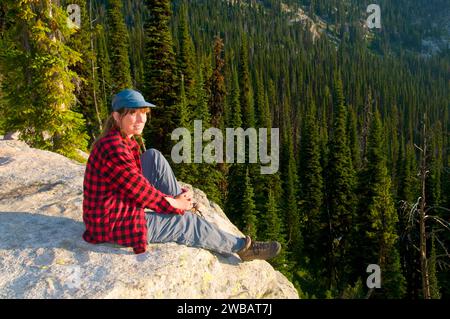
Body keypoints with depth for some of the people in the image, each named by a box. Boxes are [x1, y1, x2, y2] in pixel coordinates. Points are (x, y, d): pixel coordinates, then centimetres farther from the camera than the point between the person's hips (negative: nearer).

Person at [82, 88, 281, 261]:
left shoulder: (126, 140, 4)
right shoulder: (113, 149, -26)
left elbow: (137, 183, 11)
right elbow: (139, 191, -22)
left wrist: (177, 198, -1)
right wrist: (174, 204, -7)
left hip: (122, 206, 9)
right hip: (115, 224, -9)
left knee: (154, 157, -3)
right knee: (187, 224, -5)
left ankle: (184, 208, 2)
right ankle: (241, 247, 13)